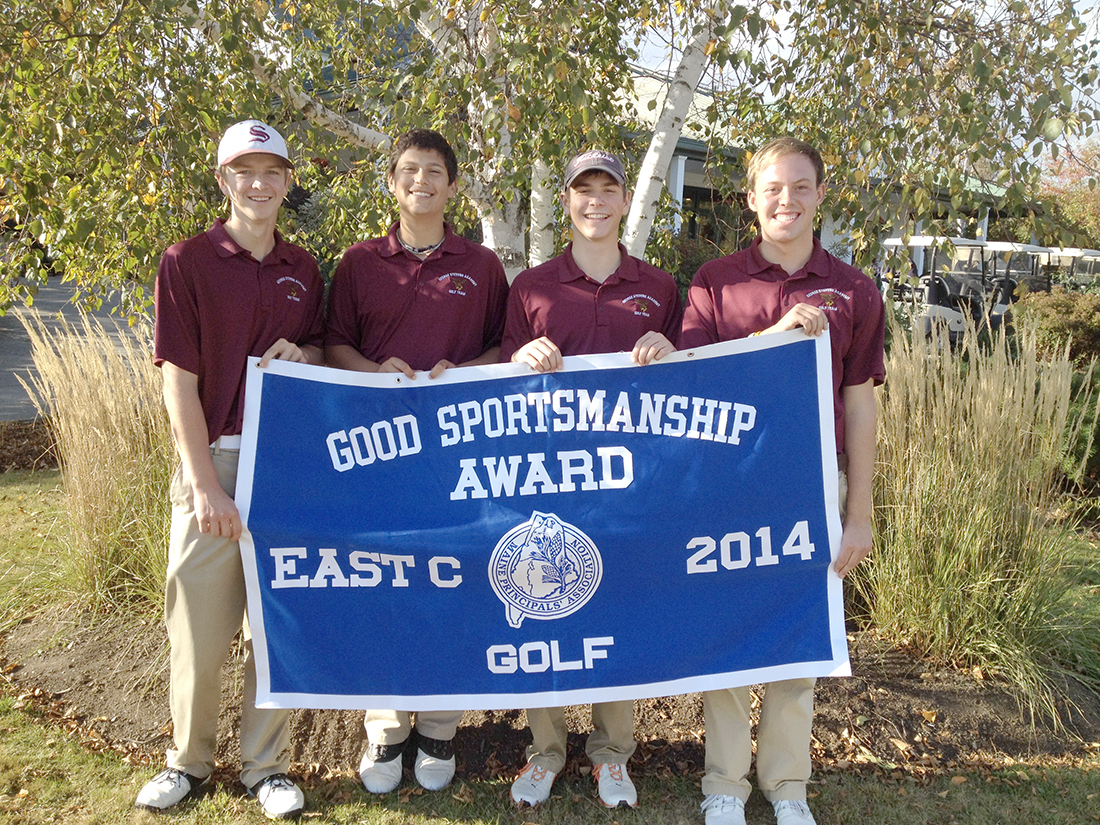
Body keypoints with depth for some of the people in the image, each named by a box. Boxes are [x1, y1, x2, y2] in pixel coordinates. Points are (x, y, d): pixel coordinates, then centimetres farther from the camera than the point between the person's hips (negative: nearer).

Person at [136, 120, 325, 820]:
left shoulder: (304, 269, 11)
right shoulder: (187, 262, -2)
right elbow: (179, 381, -7)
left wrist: (302, 355, -5)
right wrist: (205, 483, -13)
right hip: (214, 459, -3)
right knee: (199, 622, 4)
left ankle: (267, 766, 24)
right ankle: (190, 760, 27)